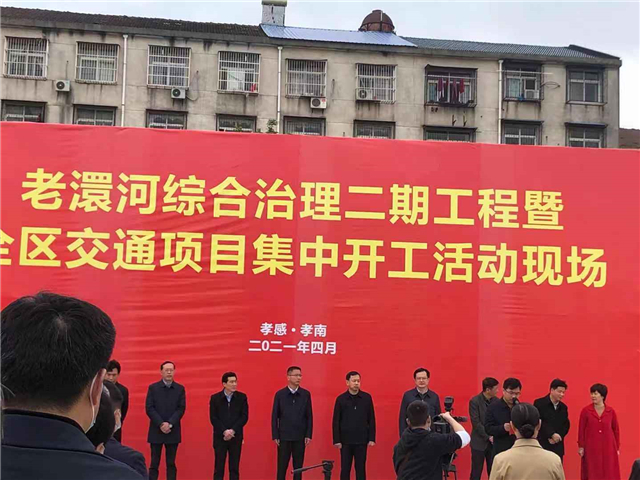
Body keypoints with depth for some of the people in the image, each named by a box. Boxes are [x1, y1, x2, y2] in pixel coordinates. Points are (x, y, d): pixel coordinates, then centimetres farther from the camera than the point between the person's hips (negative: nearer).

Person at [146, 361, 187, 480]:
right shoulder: (153, 388, 2)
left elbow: (181, 409, -1)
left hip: (173, 432, 1)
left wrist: (170, 424, -14)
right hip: (156, 431, -1)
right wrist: (161, 424, -14)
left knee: (171, 463, 4)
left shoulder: (180, 389, 5)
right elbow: (149, 409, -4)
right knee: (154, 463, 1)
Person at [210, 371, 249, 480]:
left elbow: (244, 417, -2)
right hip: (220, 437, -1)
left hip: (236, 437, 1)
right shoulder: (215, 398, 0)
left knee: (234, 467, 4)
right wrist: (225, 431, -14)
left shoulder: (242, 397, 1)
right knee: (219, 467, 2)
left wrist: (233, 430, -13)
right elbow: (213, 418, -4)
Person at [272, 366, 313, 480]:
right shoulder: (280, 394, 0)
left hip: (300, 437, 1)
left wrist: (308, 435, -2)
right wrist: (275, 436, -3)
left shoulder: (306, 394, 3)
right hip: (284, 437, -1)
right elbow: (274, 416, 1)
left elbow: (309, 416, 3)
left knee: (298, 467, 6)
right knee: (282, 467, 3)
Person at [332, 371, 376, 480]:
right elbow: (336, 422, 0)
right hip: (346, 440, 0)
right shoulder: (341, 399, -1)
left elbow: (371, 420, 3)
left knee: (361, 469, 7)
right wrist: (336, 440, -5)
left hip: (362, 440, 0)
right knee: (345, 469, 6)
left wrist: (372, 438, -1)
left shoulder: (367, 398, 1)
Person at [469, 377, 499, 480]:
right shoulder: (474, 401, -10)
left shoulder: (496, 400, 2)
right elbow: (476, 423, -13)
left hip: (494, 442, 4)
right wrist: (488, 436, -15)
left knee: (493, 471, 5)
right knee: (476, 472, 2)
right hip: (479, 442, -4)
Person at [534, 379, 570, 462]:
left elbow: (566, 425, 9)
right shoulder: (539, 404, -6)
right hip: (542, 445, -5)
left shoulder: (563, 407, 11)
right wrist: (552, 434, -20)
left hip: (558, 446, 5)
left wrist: (557, 437, -7)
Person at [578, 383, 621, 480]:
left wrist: (617, 447, 8)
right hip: (591, 447, -1)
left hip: (608, 447, 1)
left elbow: (616, 430, 8)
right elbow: (581, 430, 0)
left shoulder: (611, 411, 1)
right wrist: (581, 446, -2)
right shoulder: (585, 411, -3)